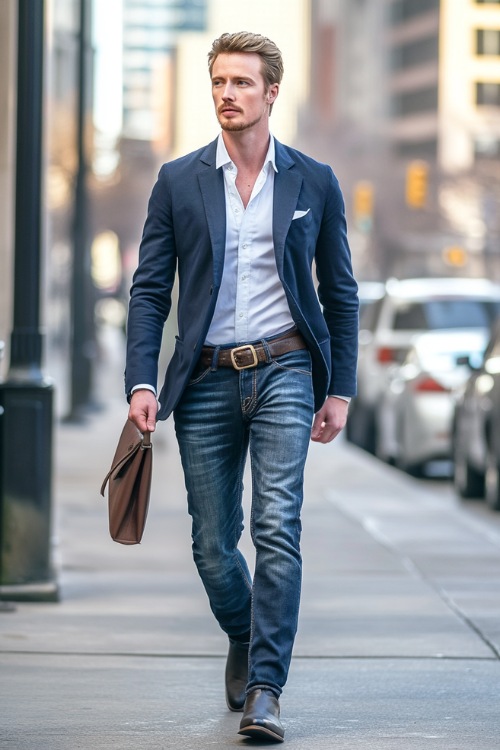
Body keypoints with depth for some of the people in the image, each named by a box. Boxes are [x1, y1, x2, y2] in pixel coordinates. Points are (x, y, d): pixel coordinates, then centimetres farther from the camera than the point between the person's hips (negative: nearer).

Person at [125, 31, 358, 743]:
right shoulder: (178, 181, 4)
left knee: (278, 529, -15)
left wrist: (340, 390, 6)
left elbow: (340, 293, 10)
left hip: (283, 370, -1)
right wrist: (141, 382, -6)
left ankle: (264, 689, -13)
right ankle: (244, 640, 34)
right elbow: (150, 289, 4)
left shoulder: (314, 182, 4)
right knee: (213, 545, 5)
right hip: (206, 381, 1)